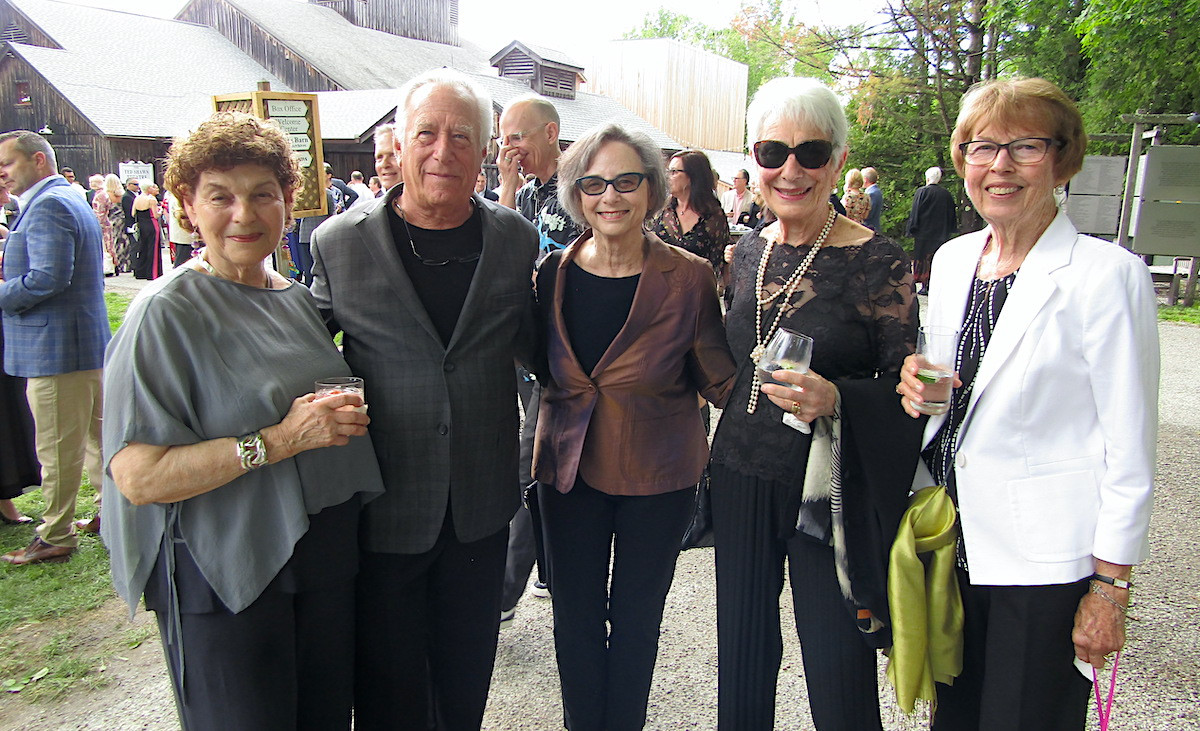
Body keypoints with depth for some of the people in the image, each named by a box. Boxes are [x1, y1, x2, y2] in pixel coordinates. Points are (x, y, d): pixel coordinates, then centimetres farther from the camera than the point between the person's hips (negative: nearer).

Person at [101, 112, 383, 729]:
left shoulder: (298, 299, 7)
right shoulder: (168, 313, -12)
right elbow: (138, 476, -20)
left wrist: (347, 416, 4)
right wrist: (279, 440, -24)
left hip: (327, 559, 6)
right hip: (222, 577, -6)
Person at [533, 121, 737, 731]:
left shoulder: (689, 276, -11)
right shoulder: (553, 275, -4)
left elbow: (719, 379, -9)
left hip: (658, 474, -2)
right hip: (569, 469, 2)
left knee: (636, 617, 16)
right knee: (576, 615, 16)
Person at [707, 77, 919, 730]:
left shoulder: (876, 262, -12)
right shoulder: (748, 251, 5)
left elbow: (906, 387, -11)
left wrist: (834, 398, -27)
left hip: (829, 493, -5)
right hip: (741, 481, 5)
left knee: (838, 677, 6)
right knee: (742, 655, 18)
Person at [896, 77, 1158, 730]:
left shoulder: (1108, 274, -13)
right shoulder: (951, 259, 6)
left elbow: (1130, 448, -11)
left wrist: (1110, 586, -11)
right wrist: (914, 382, -5)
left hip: (1044, 558, -5)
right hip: (951, 539, 6)